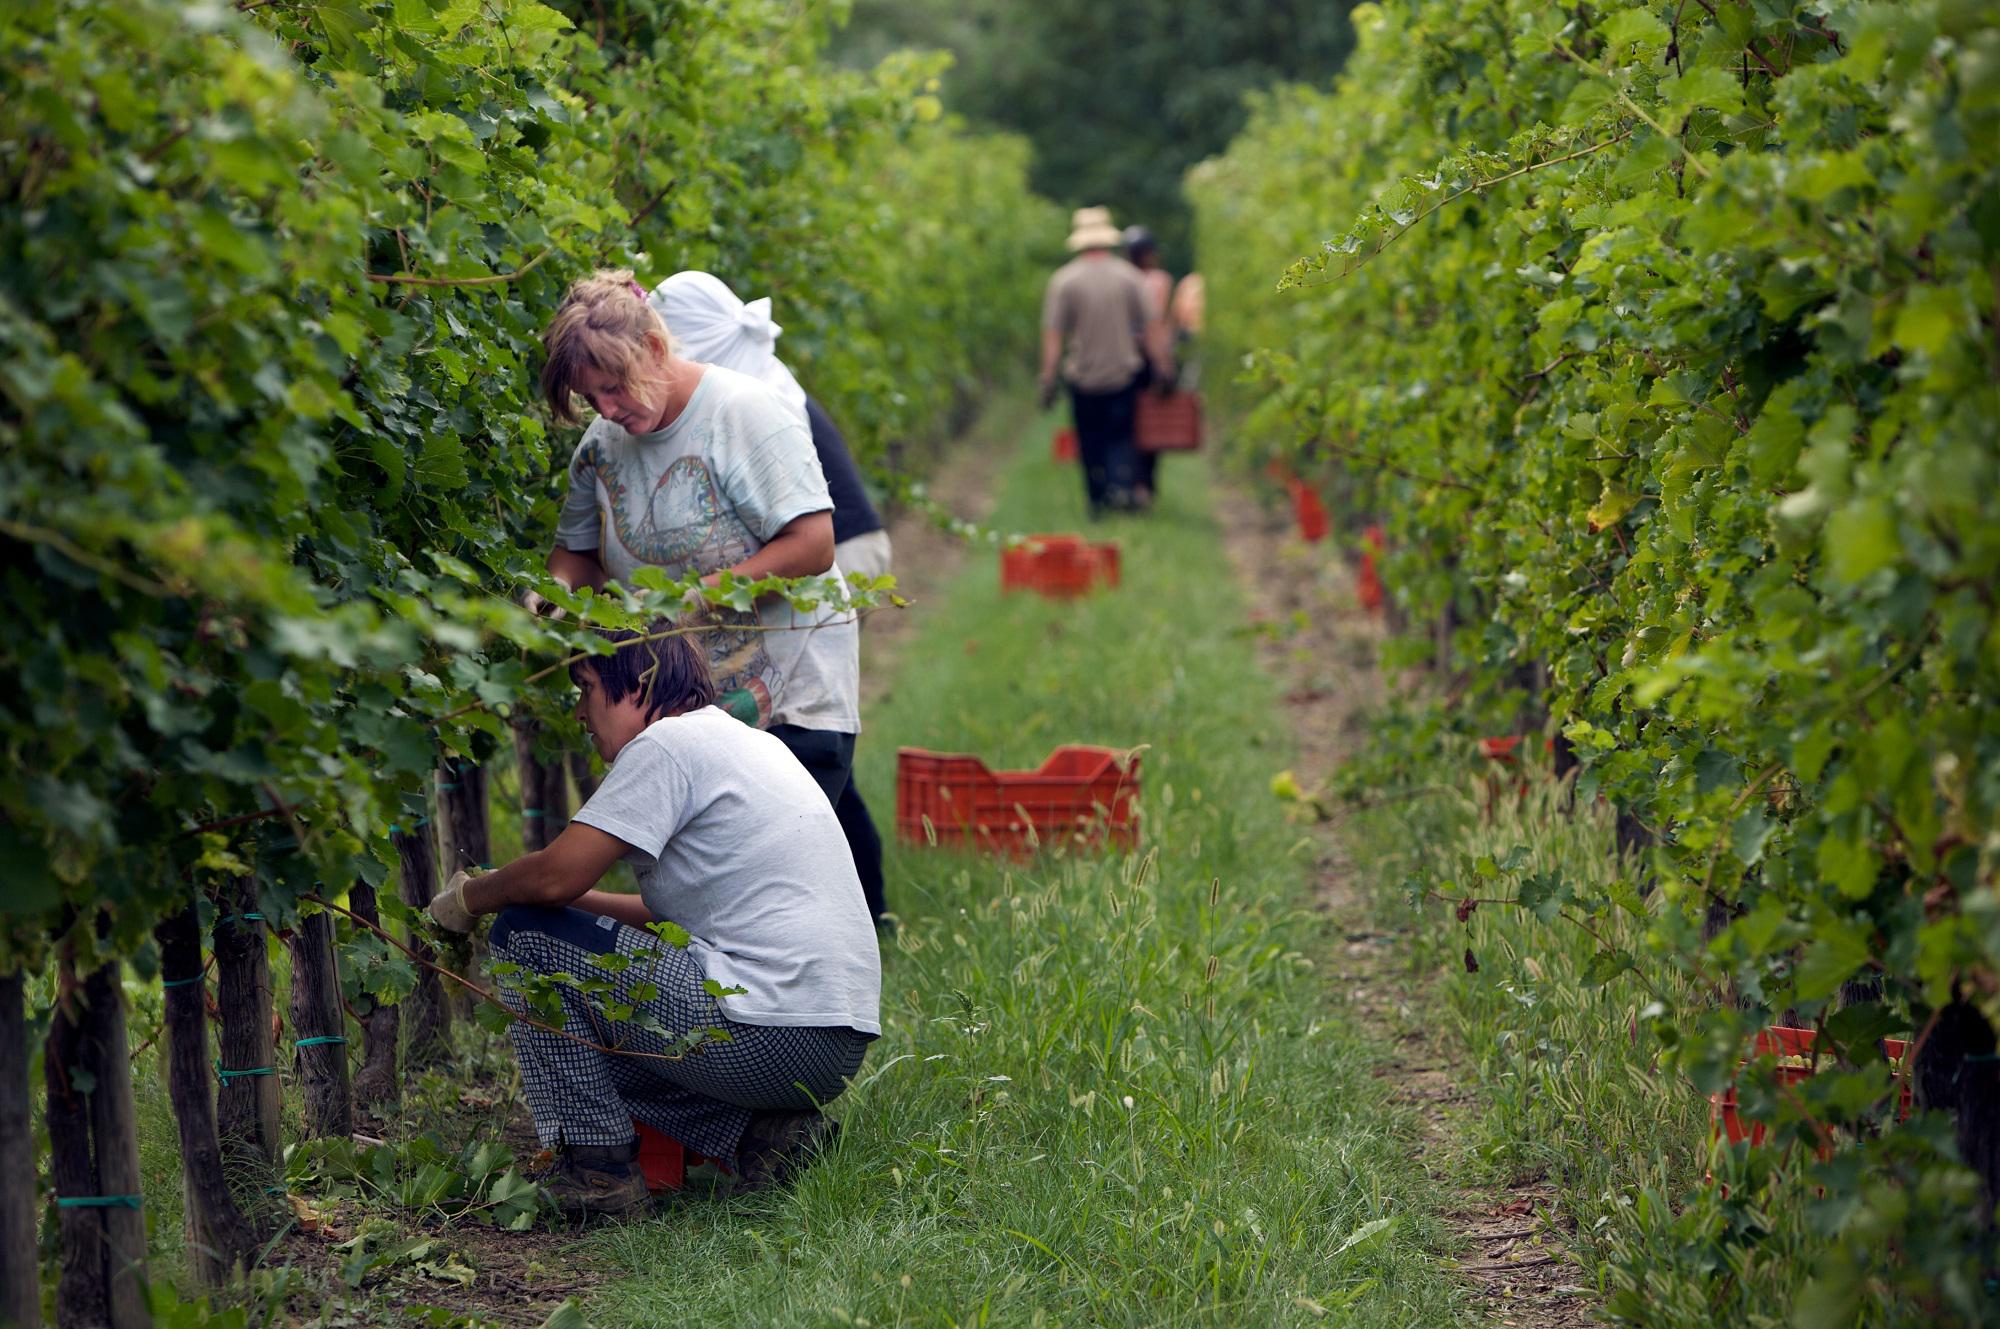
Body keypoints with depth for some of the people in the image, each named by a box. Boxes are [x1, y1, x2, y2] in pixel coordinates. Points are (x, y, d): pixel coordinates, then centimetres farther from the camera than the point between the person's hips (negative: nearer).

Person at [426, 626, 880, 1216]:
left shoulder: (668, 742, -7)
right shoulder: (746, 742, 22)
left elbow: (556, 876, -12)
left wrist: (467, 897, 7)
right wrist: (579, 900, 23)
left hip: (769, 1034, -10)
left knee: (525, 934, -1)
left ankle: (596, 1166, -3)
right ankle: (759, 1134, 9)